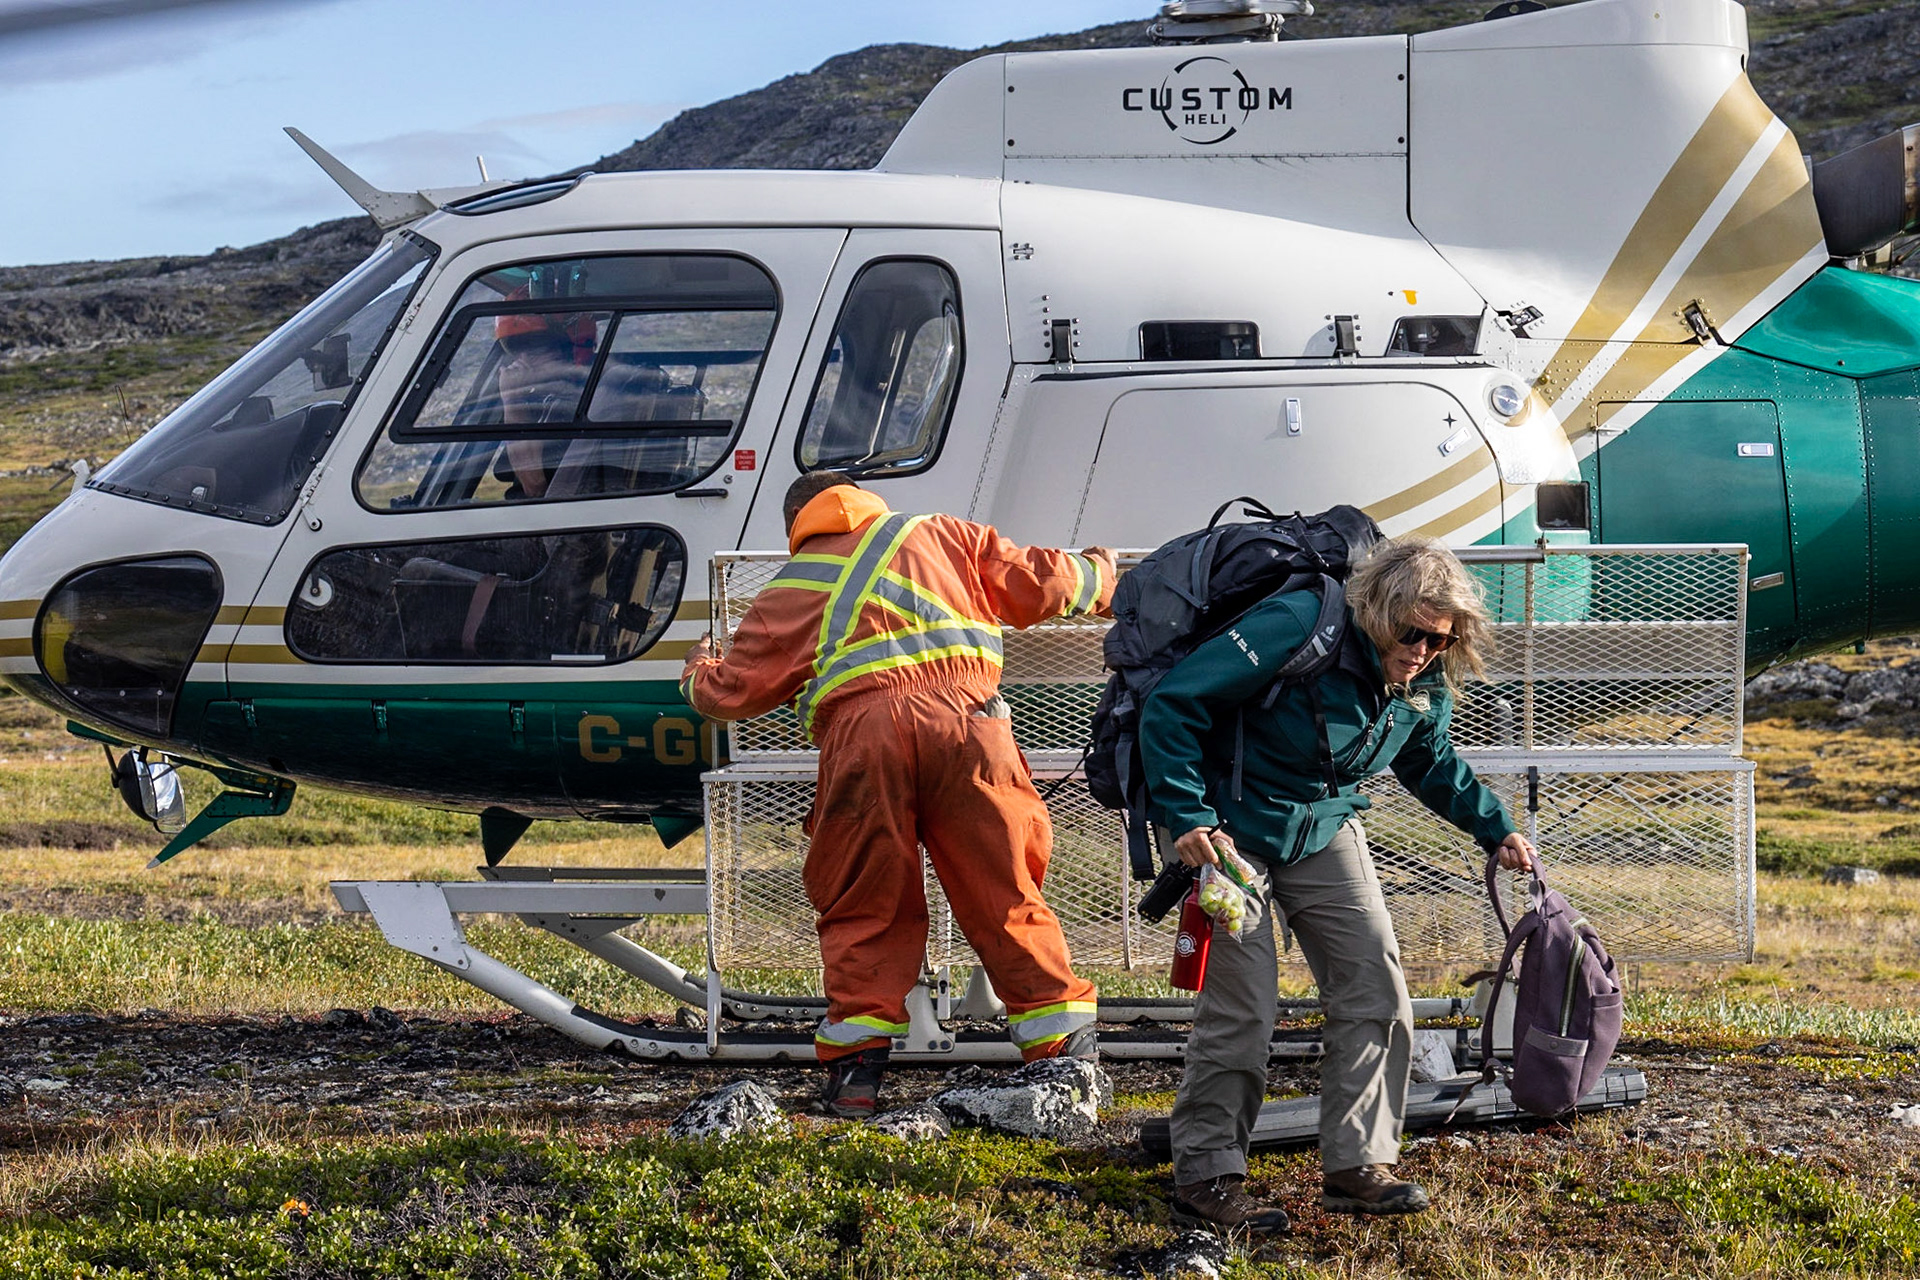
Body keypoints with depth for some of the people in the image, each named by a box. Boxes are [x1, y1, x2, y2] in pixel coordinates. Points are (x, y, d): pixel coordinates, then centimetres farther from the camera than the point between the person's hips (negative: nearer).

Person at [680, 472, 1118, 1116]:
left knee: (864, 908, 9)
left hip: (862, 732, 0)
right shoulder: (942, 537, 24)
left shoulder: (788, 592, 23)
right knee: (1003, 894, 5)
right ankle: (1067, 1047, 4)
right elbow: (1036, 584, 24)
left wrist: (699, 673, 49)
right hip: (963, 717, 1)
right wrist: (1097, 578, 45)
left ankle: (856, 1061, 2)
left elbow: (733, 691, 25)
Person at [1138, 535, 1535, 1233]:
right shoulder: (1296, 629, -29)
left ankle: (1357, 1165, 5)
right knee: (1242, 1004, -12)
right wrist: (1188, 820, -31)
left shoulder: (1426, 686, -7)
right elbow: (1173, 704, -27)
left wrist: (1495, 829, 8)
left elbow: (1431, 764, 17)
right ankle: (1205, 1174, 0)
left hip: (1325, 830, 6)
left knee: (1375, 987, -3)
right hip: (1233, 828, -6)